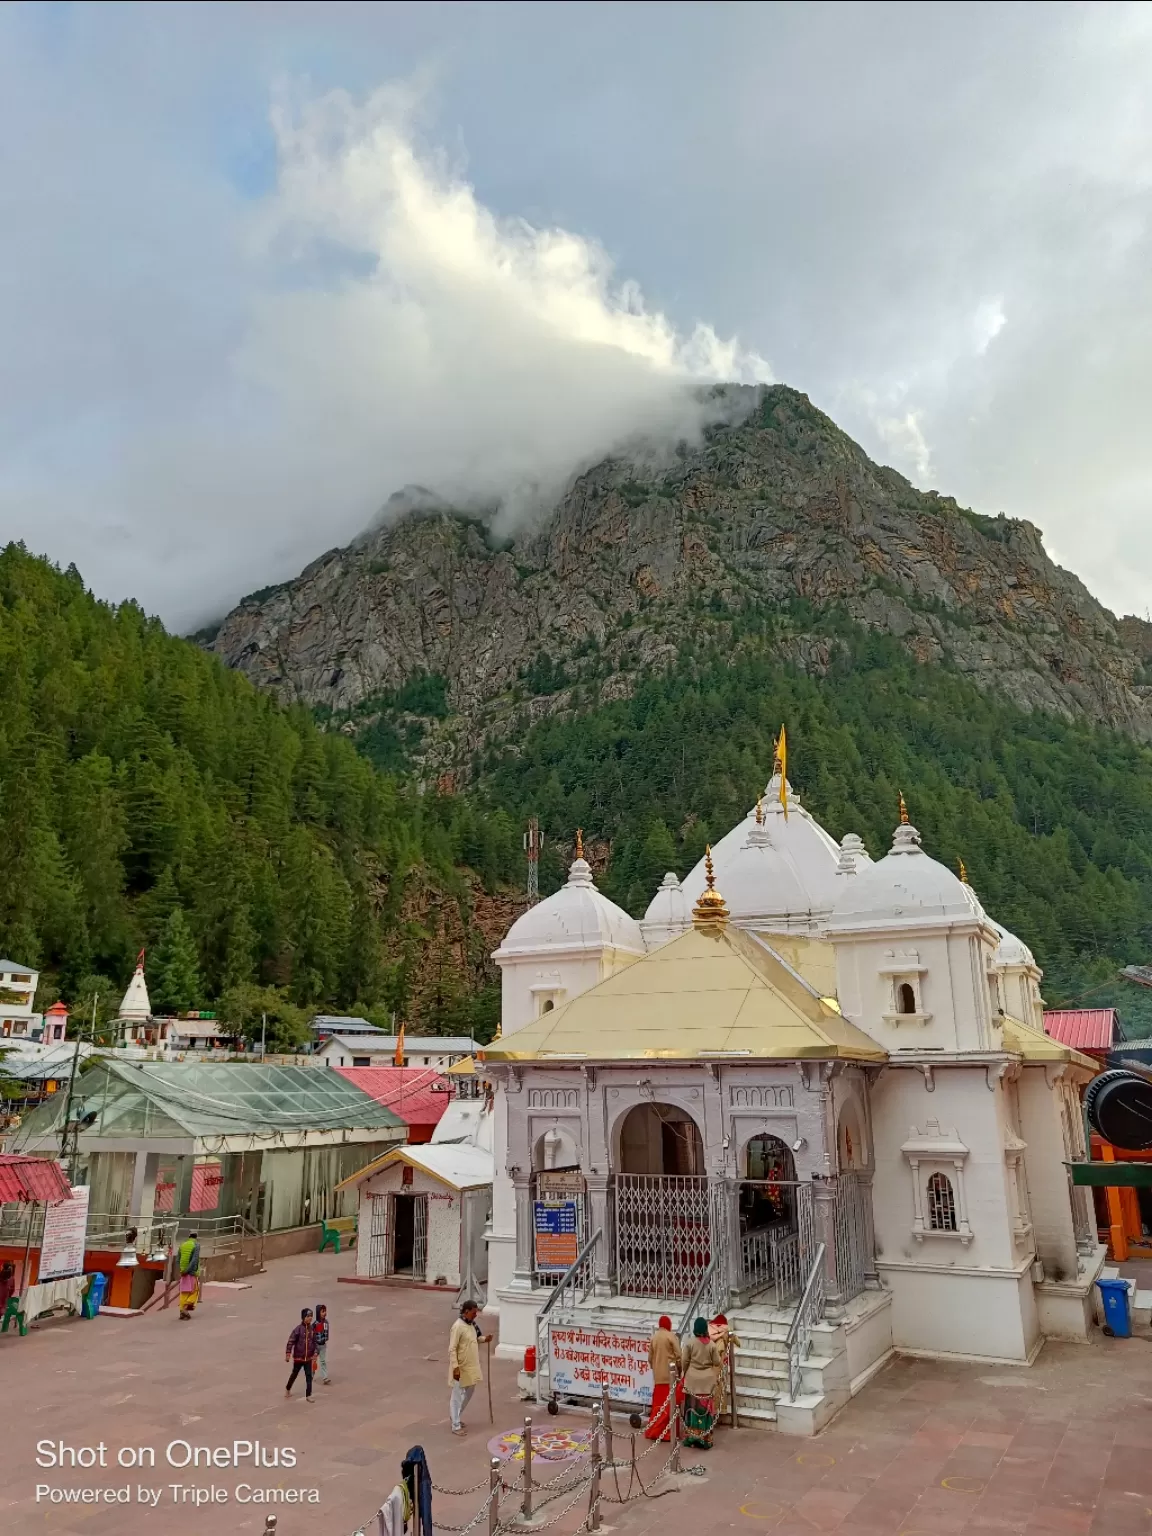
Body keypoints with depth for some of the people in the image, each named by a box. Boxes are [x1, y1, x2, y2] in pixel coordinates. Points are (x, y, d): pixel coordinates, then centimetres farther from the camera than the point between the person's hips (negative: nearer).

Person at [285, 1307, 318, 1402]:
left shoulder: (312, 1328, -2)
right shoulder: (298, 1328, -19)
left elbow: (314, 1342, 7)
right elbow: (291, 1341, -17)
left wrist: (315, 1353, 4)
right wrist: (288, 1353, -18)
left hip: (309, 1357, 3)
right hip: (298, 1356, -3)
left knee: (309, 1376, 1)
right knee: (294, 1374, 16)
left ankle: (308, 1395, 9)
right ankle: (288, 1389, 42)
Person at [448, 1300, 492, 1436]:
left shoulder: (472, 1324, 4)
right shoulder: (458, 1326, -23)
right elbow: (452, 1349, -22)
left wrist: (484, 1339, 0)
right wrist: (455, 1367, -24)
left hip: (471, 1366, 9)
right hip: (461, 1368, -9)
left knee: (468, 1394, 20)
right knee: (458, 1396, 3)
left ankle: (457, 1418, 36)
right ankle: (456, 1426, 13)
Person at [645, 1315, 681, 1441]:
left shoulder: (653, 1337, 6)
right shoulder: (671, 1336, -9)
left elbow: (650, 1358, 10)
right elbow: (679, 1356, -10)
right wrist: (680, 1370, 5)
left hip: (658, 1376, 5)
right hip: (671, 1375, -5)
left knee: (658, 1403, 11)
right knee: (670, 1404, 1)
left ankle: (653, 1431, 14)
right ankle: (667, 1432, 3)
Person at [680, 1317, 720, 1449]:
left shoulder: (690, 1343, -9)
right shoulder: (711, 1344, -6)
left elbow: (685, 1361, -4)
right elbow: (717, 1362, -1)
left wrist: (685, 1374, 13)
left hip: (692, 1379, 0)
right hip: (707, 1380, 0)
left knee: (692, 1408, 9)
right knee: (706, 1409, 6)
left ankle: (690, 1437, 14)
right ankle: (705, 1439, 9)